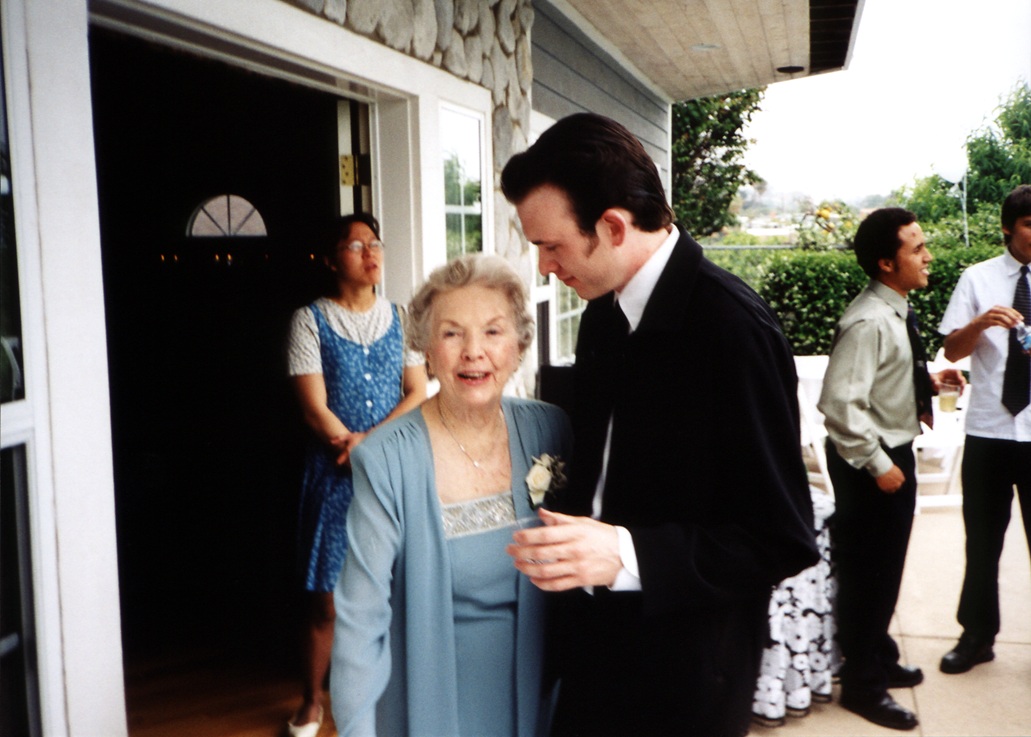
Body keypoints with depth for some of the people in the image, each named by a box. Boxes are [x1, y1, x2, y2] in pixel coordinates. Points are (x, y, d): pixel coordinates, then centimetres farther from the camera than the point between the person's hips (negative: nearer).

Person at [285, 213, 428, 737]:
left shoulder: (400, 318, 8)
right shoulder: (310, 320, -1)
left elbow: (418, 393, 3)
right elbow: (315, 409, -8)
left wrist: (371, 442, -11)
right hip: (336, 474, -2)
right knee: (326, 599, 3)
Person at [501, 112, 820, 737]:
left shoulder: (733, 327, -22)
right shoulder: (603, 313, 3)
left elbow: (784, 539, -20)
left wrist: (626, 555, -29)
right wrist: (574, 540, 2)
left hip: (684, 681, -7)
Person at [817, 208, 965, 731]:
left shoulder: (896, 312, 6)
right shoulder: (869, 321, -24)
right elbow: (840, 402, -30)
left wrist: (929, 380, 3)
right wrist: (877, 465, -24)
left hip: (895, 454, 10)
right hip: (870, 462, -10)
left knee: (886, 565, 23)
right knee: (867, 571, 4)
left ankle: (880, 659, 42)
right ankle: (863, 685, 21)